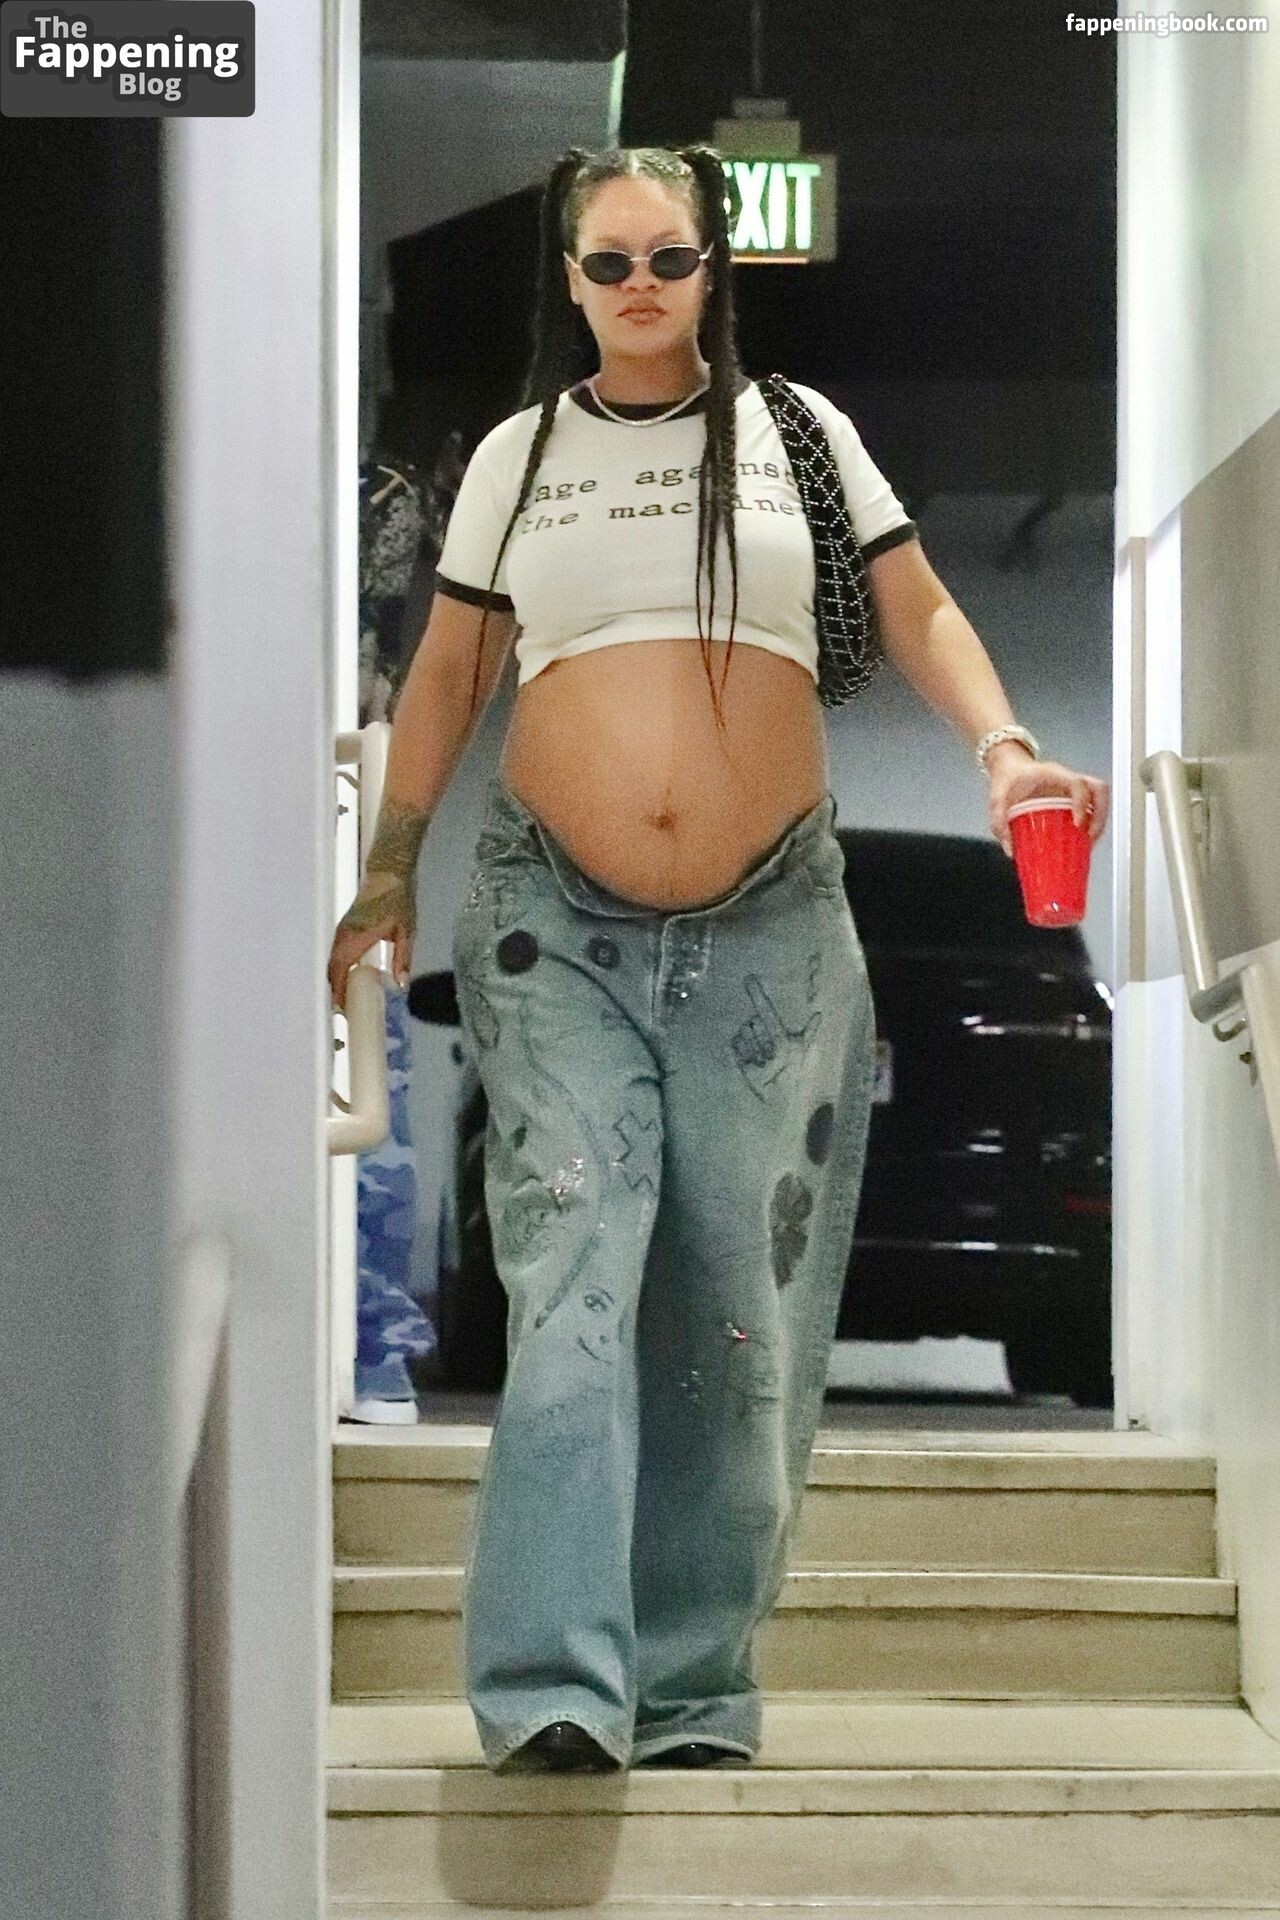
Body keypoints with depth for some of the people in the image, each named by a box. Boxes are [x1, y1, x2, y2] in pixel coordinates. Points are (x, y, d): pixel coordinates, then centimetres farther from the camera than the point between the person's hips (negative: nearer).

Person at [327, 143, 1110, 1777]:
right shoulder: (517, 457, 12)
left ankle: (696, 1689, 10)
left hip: (770, 924, 1)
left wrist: (1001, 746, -11)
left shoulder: (793, 430, 10)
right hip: (556, 923, -1)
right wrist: (389, 868, 10)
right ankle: (554, 1688, -20)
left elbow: (919, 612, 7)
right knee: (571, 1278, -15)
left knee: (741, 1314, 1)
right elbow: (448, 673, 17)